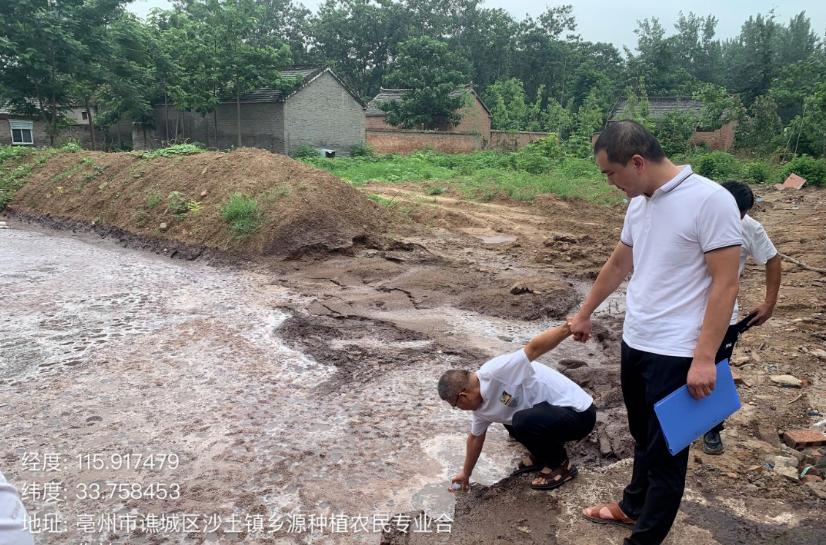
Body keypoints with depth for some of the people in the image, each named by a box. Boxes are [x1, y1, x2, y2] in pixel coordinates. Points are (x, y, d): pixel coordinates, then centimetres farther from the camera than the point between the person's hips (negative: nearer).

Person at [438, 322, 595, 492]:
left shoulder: (494, 372, -26)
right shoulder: (481, 408, 4)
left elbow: (534, 347, -37)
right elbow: (475, 438, 20)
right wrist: (466, 473, 33)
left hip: (579, 413, -9)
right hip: (554, 412, 9)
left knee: (523, 421, -30)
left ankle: (560, 465, -5)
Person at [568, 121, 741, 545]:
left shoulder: (710, 200, -18)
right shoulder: (639, 204, 7)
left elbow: (725, 285, -18)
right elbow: (618, 265, 20)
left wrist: (705, 358, -21)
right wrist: (584, 314, 29)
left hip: (676, 354, -7)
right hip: (634, 343, 8)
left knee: (665, 451, 7)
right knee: (643, 437, 24)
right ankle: (634, 506, 43)